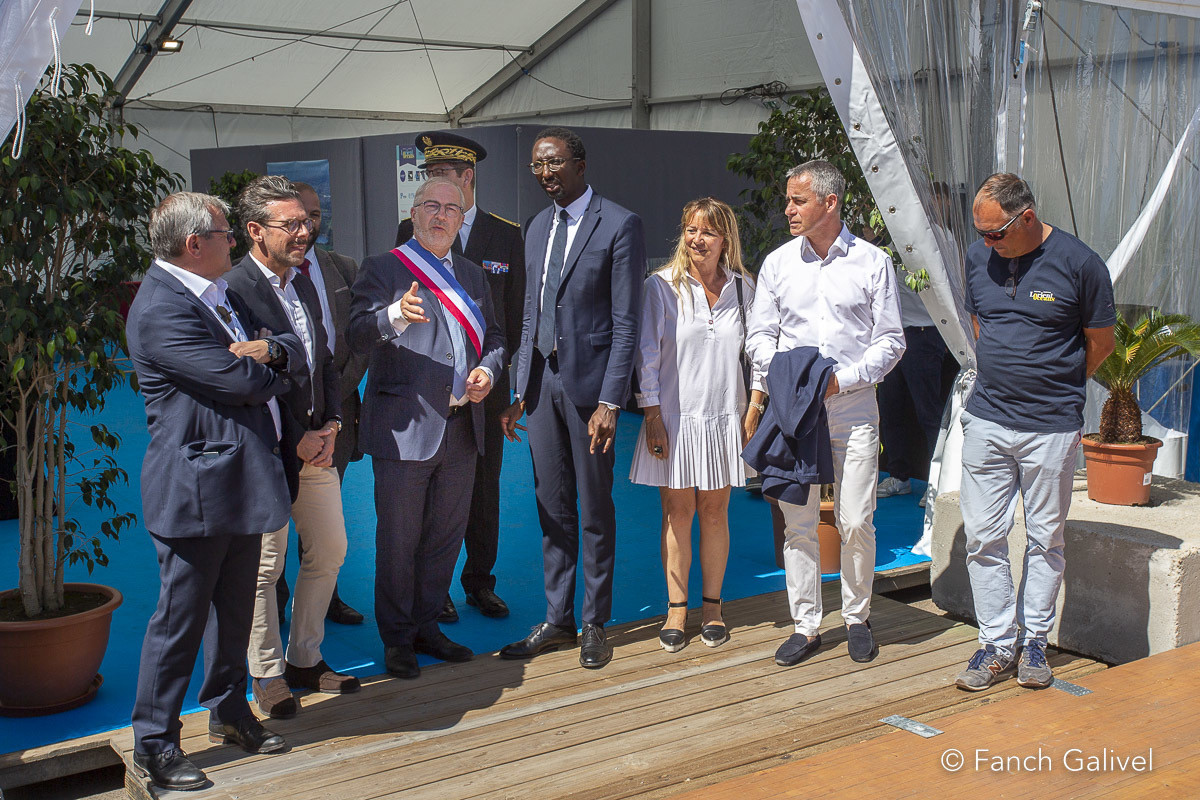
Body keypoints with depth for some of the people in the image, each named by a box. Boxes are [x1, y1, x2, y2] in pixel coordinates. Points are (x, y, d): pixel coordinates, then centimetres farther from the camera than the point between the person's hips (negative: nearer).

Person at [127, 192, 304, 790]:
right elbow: (243, 381, -22)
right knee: (180, 616, 1)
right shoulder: (161, 308, -17)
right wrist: (277, 373, 0)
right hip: (196, 487, -9)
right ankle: (152, 744, 15)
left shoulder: (219, 293, 15)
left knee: (235, 605, 19)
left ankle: (229, 710, 35)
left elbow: (296, 354, 12)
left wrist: (270, 349, -11)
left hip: (241, 481, 9)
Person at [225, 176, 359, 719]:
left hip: (316, 445, 8)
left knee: (330, 552, 15)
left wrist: (332, 423, 3)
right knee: (265, 567, 3)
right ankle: (268, 676, 19)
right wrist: (295, 442, -15)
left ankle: (305, 660, 30)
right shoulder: (234, 289, -15)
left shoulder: (304, 284, 12)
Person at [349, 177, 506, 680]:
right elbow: (359, 336, -15)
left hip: (462, 428, 6)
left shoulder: (472, 276, 16)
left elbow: (493, 337, 20)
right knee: (399, 541, 3)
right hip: (405, 429, -6)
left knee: (446, 536, 14)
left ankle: (426, 627, 30)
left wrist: (488, 369, -2)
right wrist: (396, 315, -36)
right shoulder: (382, 270, -2)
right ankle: (397, 640, 18)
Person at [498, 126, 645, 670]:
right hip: (542, 380, 6)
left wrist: (610, 401, -17)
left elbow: (625, 322, -12)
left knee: (596, 510, 6)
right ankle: (557, 620, 23)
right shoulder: (537, 228, 13)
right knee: (552, 508, 12)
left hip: (589, 381, -6)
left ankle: (594, 624, 19)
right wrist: (518, 391, 10)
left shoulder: (619, 225, -8)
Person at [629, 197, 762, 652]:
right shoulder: (662, 286, -2)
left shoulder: (743, 288, 6)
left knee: (714, 511, 8)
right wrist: (651, 415, -7)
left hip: (723, 416, 2)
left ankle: (712, 606, 20)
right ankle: (676, 609, 14)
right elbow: (647, 354, -3)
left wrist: (756, 406, 3)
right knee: (677, 512, 3)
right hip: (674, 416, -2)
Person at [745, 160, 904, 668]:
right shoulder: (778, 263, 8)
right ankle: (806, 626, 14)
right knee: (798, 522, 2)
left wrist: (841, 379, -11)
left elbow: (890, 341, 2)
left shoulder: (873, 263, 1)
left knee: (856, 522, -1)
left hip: (852, 406, -2)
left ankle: (857, 619, 18)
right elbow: (759, 336, 11)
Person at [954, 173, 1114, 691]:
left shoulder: (1079, 263, -9)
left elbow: (1101, 341, 2)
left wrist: (1054, 386, 8)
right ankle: (998, 643, 14)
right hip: (986, 420, 4)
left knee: (1045, 538, 8)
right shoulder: (978, 257, 4)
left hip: (1051, 426, -3)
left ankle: (1034, 641, 22)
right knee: (983, 536, 2)